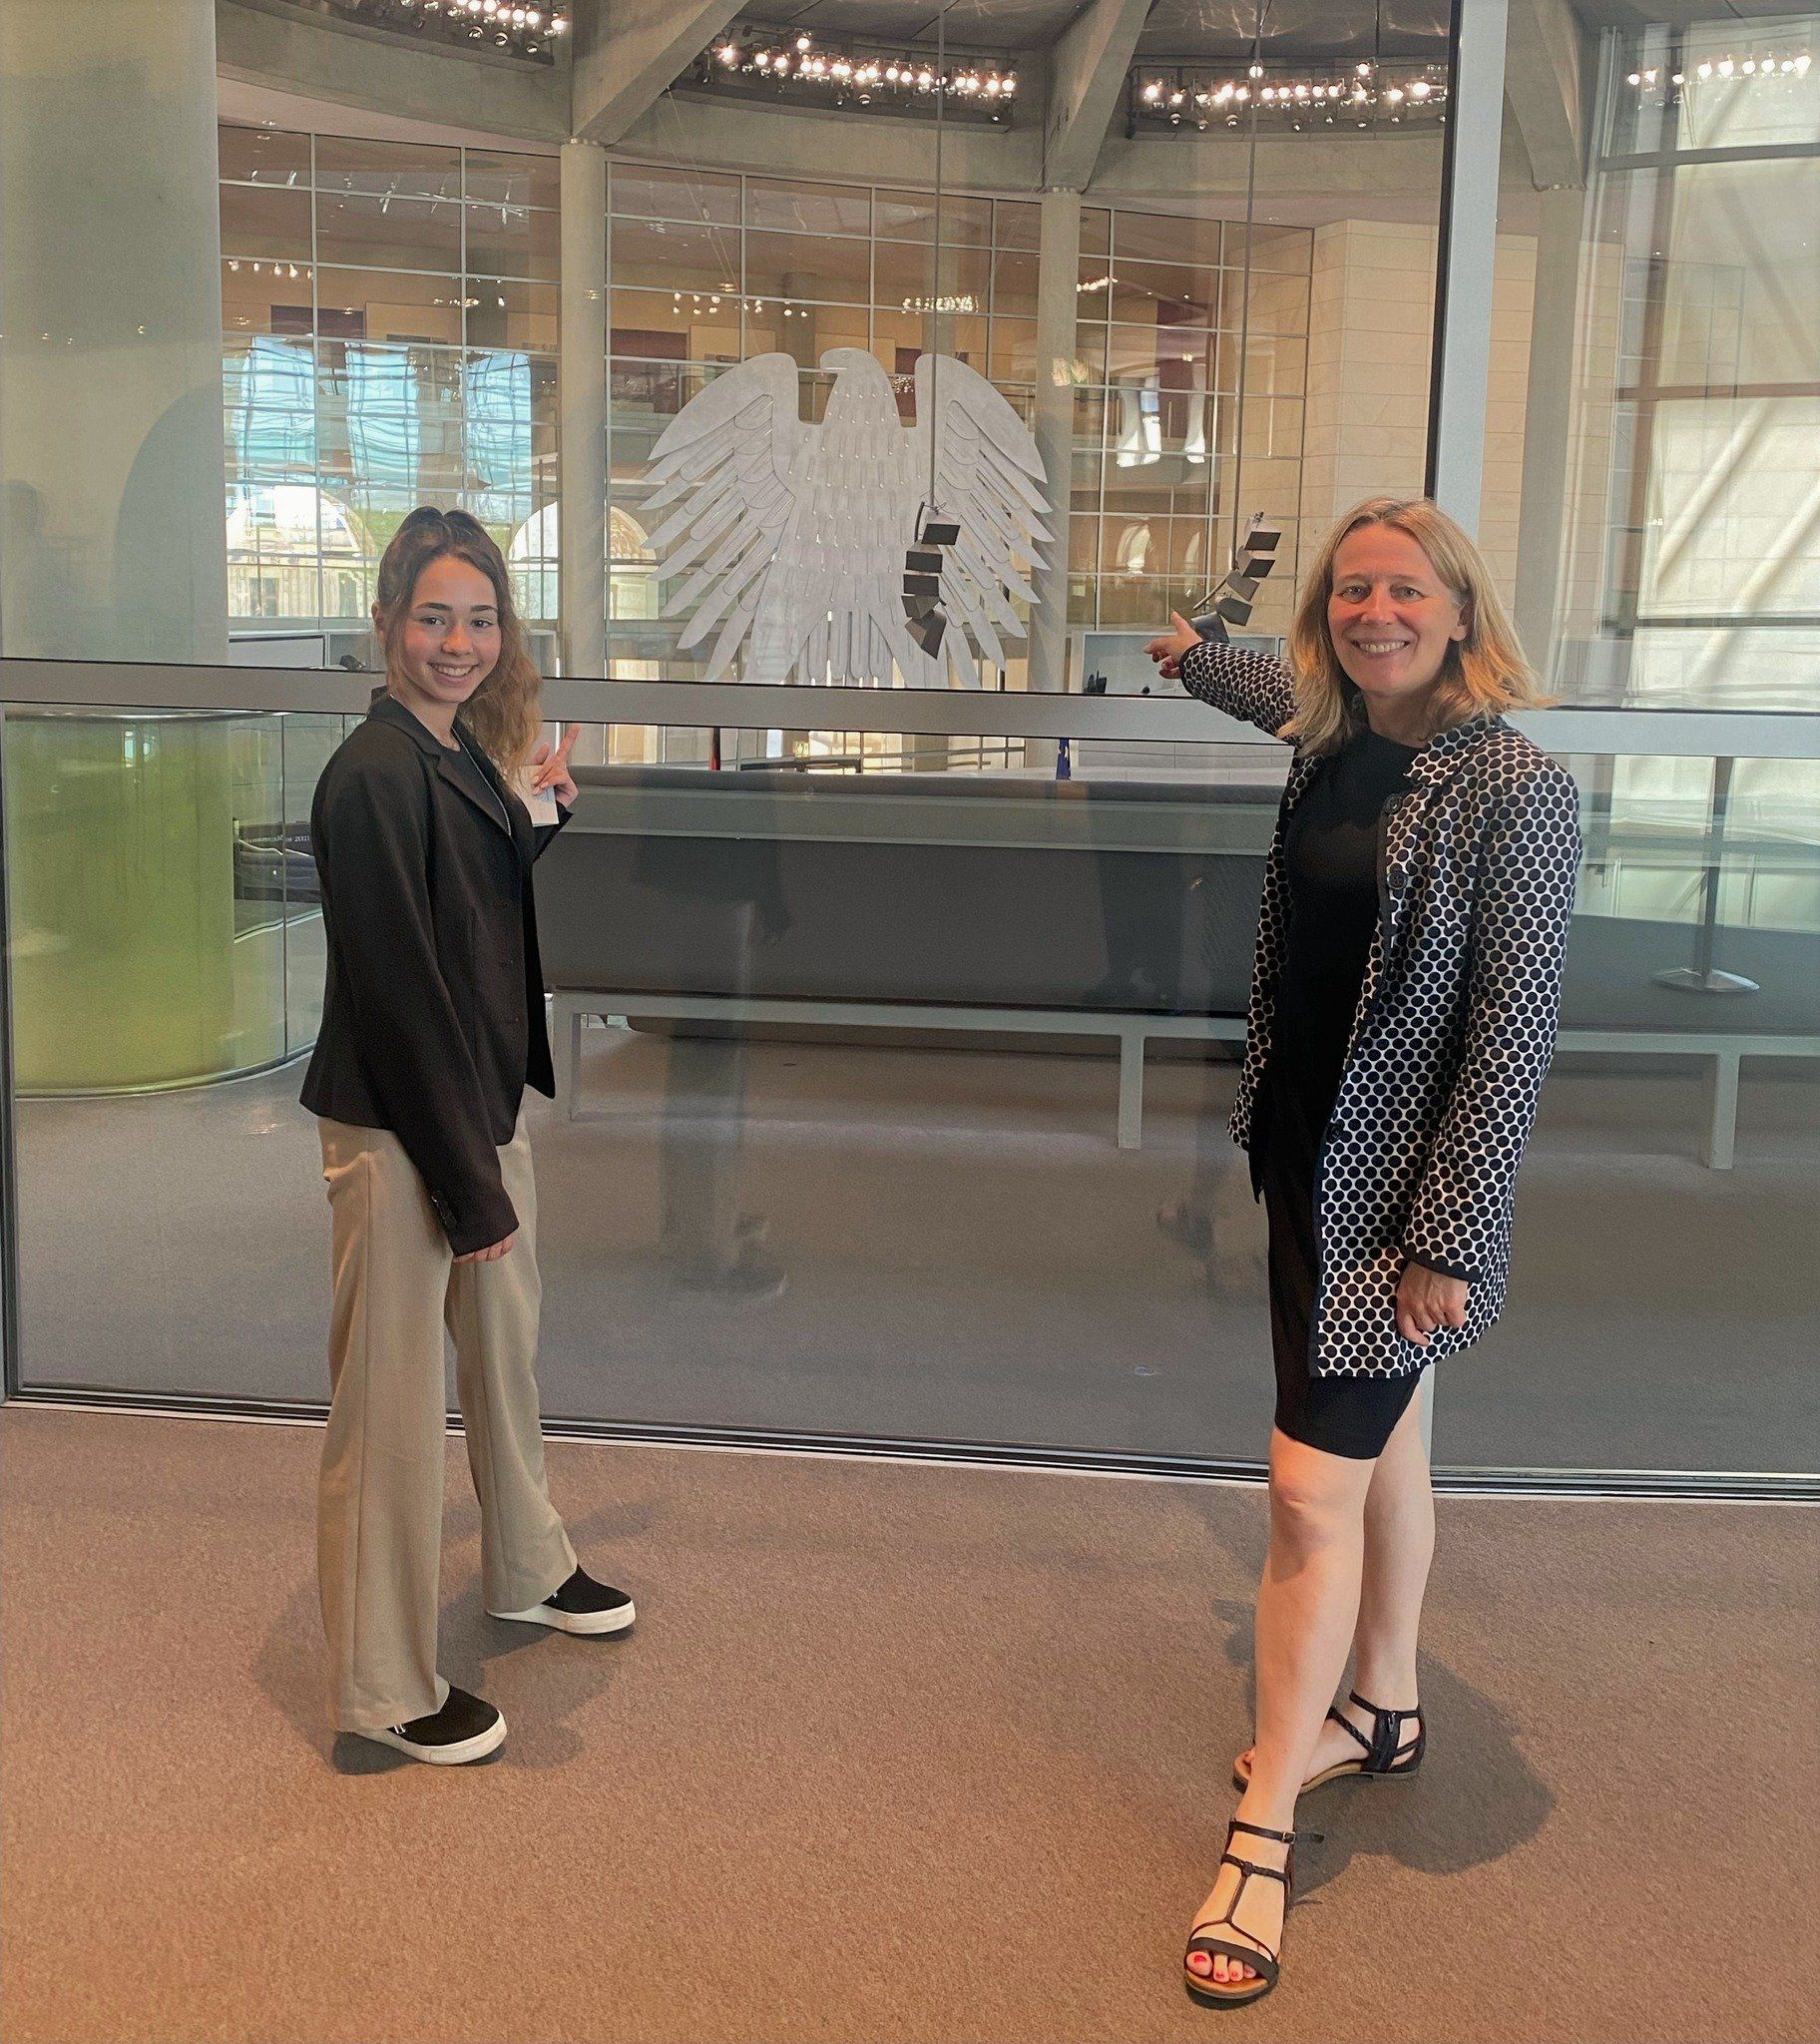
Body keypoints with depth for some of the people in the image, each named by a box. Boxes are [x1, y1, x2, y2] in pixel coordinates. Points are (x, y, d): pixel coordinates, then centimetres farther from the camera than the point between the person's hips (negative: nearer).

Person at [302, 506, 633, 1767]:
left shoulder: (464, 753, 8)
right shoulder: (376, 775, -19)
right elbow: (396, 988, -21)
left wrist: (539, 812, 11)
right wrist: (467, 1182, -18)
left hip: (484, 1104, 10)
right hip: (397, 1129, -9)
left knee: (509, 1350, 25)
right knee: (394, 1406, 3)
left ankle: (529, 1568, 47)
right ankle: (386, 1688, 18)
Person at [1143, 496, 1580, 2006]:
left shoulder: (1513, 789, -18)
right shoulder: (1333, 746, 4)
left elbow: (1514, 1031, -19)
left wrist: (1446, 1240, -20)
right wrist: (1196, 658, 49)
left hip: (1398, 1195, -7)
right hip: (1311, 1155, 8)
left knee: (1314, 1484, -6)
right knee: (1381, 1443, 20)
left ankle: (1265, 1832, 5)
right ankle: (1384, 1713, 38)